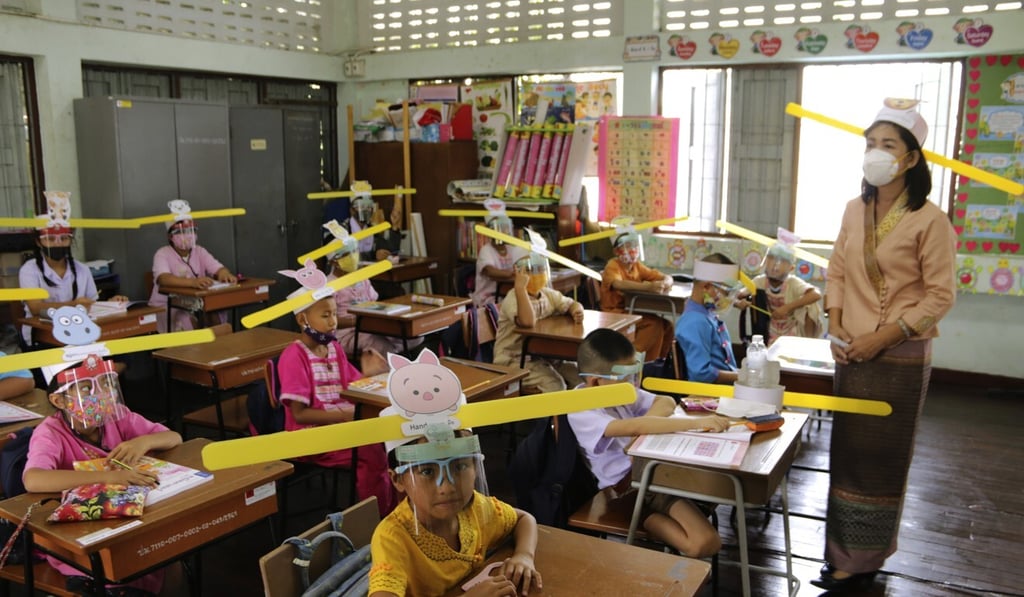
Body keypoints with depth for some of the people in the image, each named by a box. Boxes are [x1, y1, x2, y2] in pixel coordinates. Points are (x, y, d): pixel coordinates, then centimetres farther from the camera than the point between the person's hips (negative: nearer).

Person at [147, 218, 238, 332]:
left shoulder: (200, 251, 5)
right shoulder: (162, 254, -9)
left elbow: (219, 269, -8)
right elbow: (164, 278, -29)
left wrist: (225, 274, -36)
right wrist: (192, 282, -48)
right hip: (166, 307, -4)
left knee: (217, 314, -23)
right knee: (187, 320, -32)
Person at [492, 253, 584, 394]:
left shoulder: (548, 294, 6)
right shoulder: (513, 298, -19)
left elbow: (572, 304, 18)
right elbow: (528, 321, -37)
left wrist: (577, 312, -7)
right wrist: (520, 287, -37)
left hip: (542, 354, 8)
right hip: (514, 360, -8)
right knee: (555, 386, -24)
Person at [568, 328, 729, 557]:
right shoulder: (581, 413, -18)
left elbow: (667, 402, 5)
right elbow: (634, 428, -33)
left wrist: (644, 425, -16)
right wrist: (696, 422, -38)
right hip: (622, 487, -9)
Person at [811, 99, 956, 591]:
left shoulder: (929, 220, -13)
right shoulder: (855, 210, 5)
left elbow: (940, 296, -13)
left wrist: (883, 338, -17)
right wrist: (835, 325, -3)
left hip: (900, 356, -5)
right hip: (852, 351, 5)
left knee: (882, 458, 7)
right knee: (847, 454, 12)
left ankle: (863, 559, 21)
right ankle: (846, 553, 26)